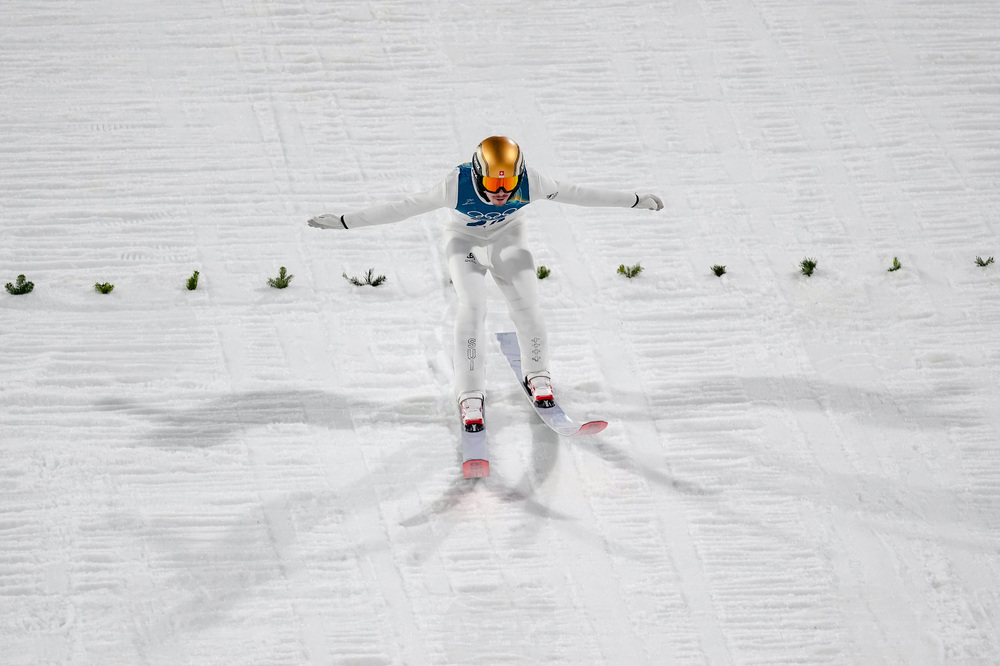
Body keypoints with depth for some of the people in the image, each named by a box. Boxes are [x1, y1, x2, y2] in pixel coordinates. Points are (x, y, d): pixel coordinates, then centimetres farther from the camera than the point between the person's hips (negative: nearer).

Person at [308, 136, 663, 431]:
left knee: (525, 306, -9)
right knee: (472, 307, -19)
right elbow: (403, 207, -29)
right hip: (465, 242, -2)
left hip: (508, 239, 2)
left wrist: (635, 200, -13)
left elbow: (576, 193, -19)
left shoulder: (530, 183, -30)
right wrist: (344, 221, -29)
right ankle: (470, 394, -8)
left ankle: (537, 375, 19)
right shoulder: (457, 185, -34)